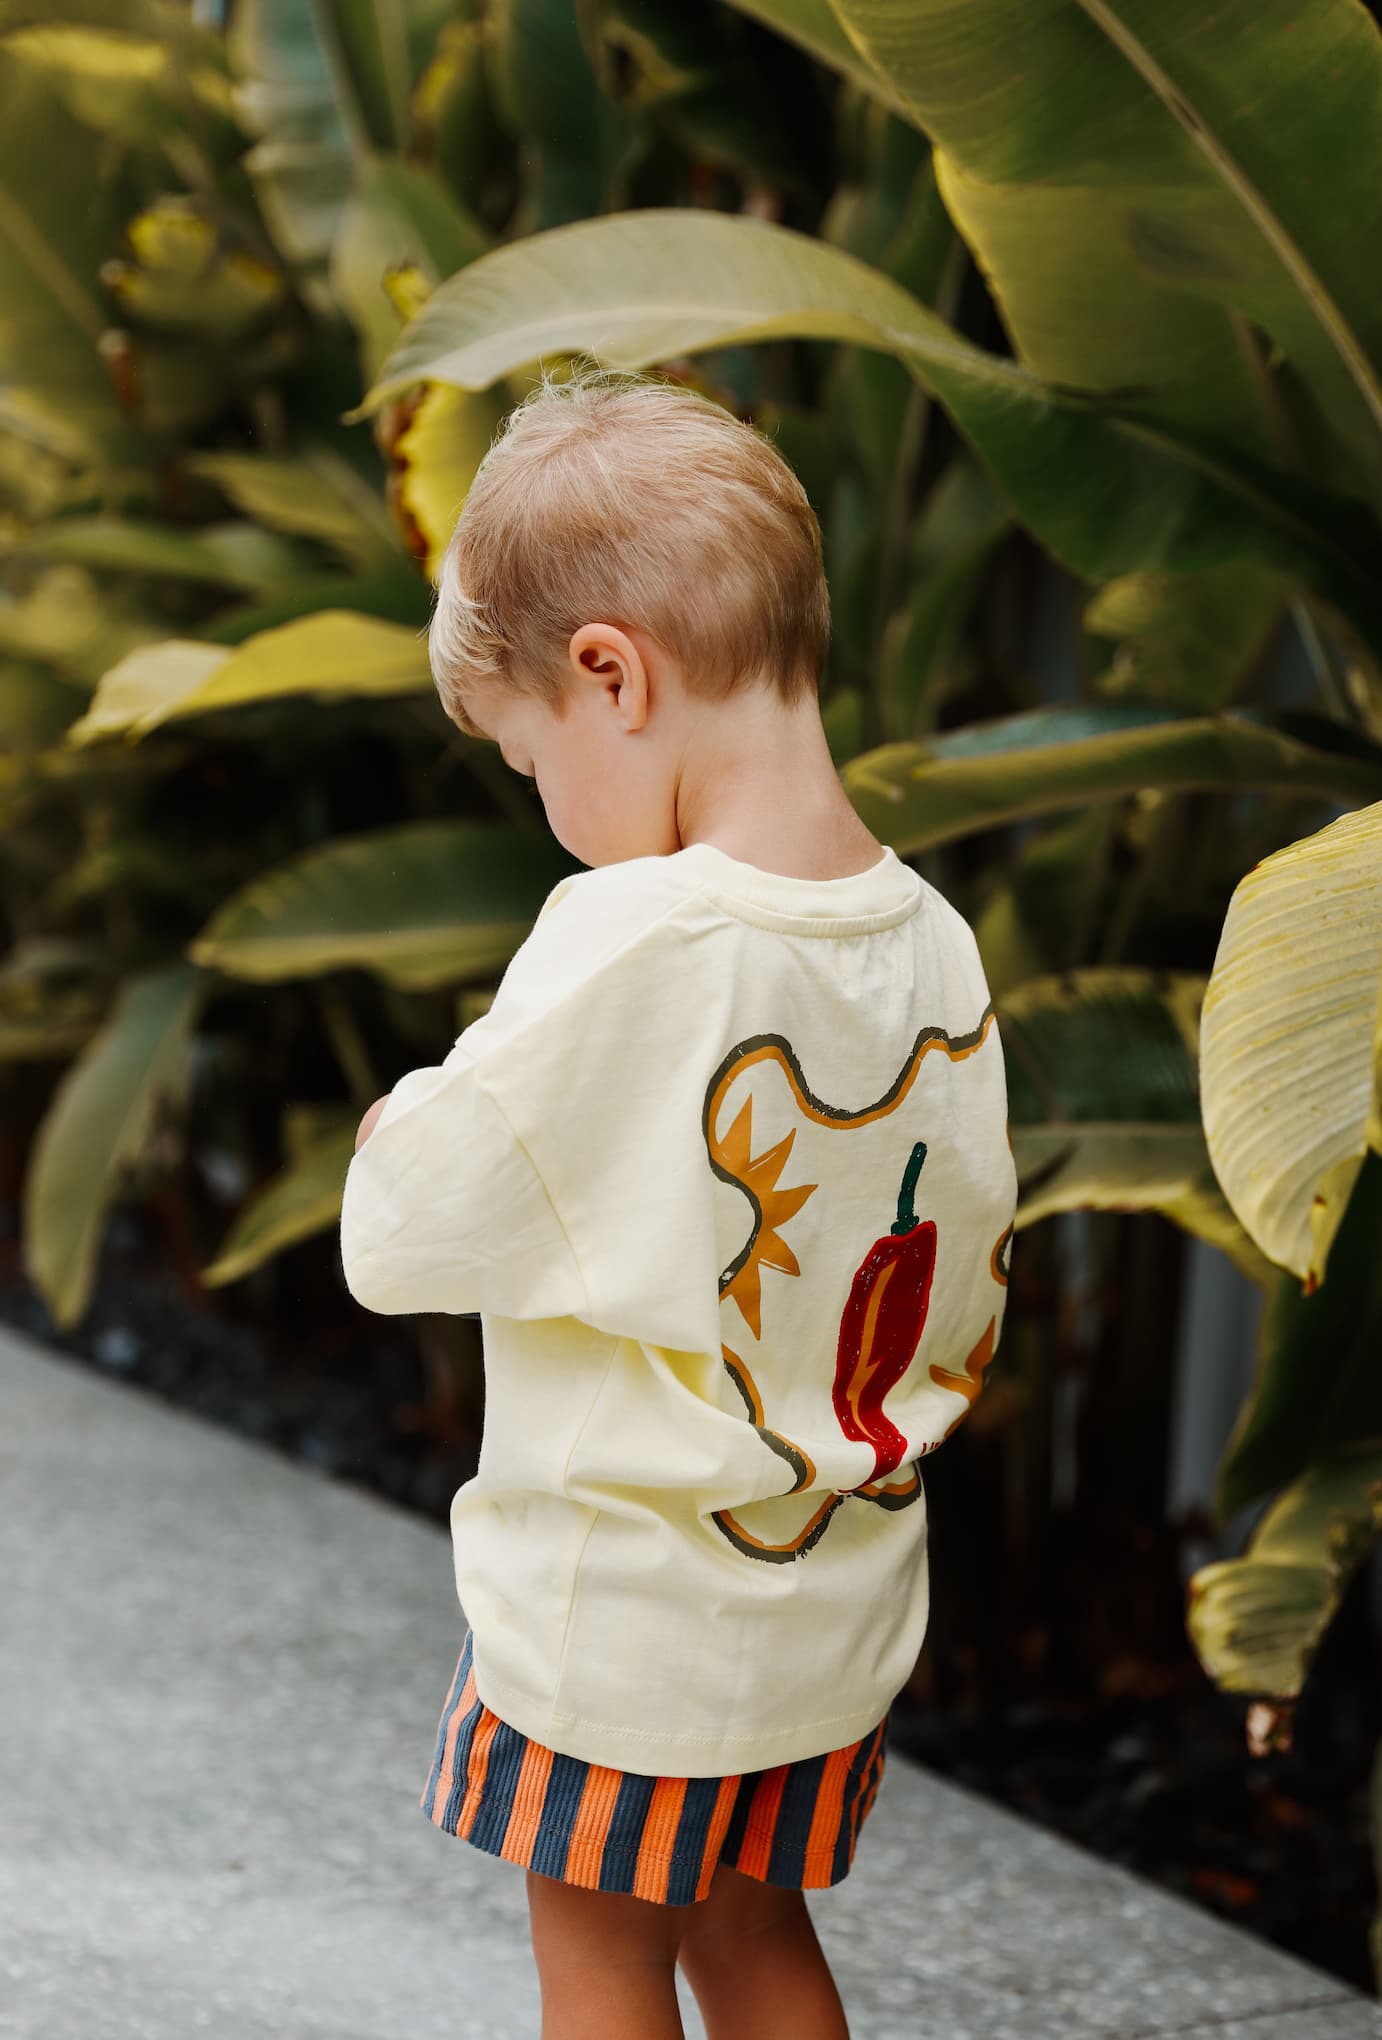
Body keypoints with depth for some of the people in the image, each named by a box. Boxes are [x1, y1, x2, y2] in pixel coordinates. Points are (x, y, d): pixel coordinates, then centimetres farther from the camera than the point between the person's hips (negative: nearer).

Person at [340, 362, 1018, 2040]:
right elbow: (966, 1306, 4)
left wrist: (397, 1126, 1)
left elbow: (403, 1236, -19)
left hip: (618, 1611, -6)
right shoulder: (936, 946, -5)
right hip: (842, 1605, 6)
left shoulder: (626, 942, -25)